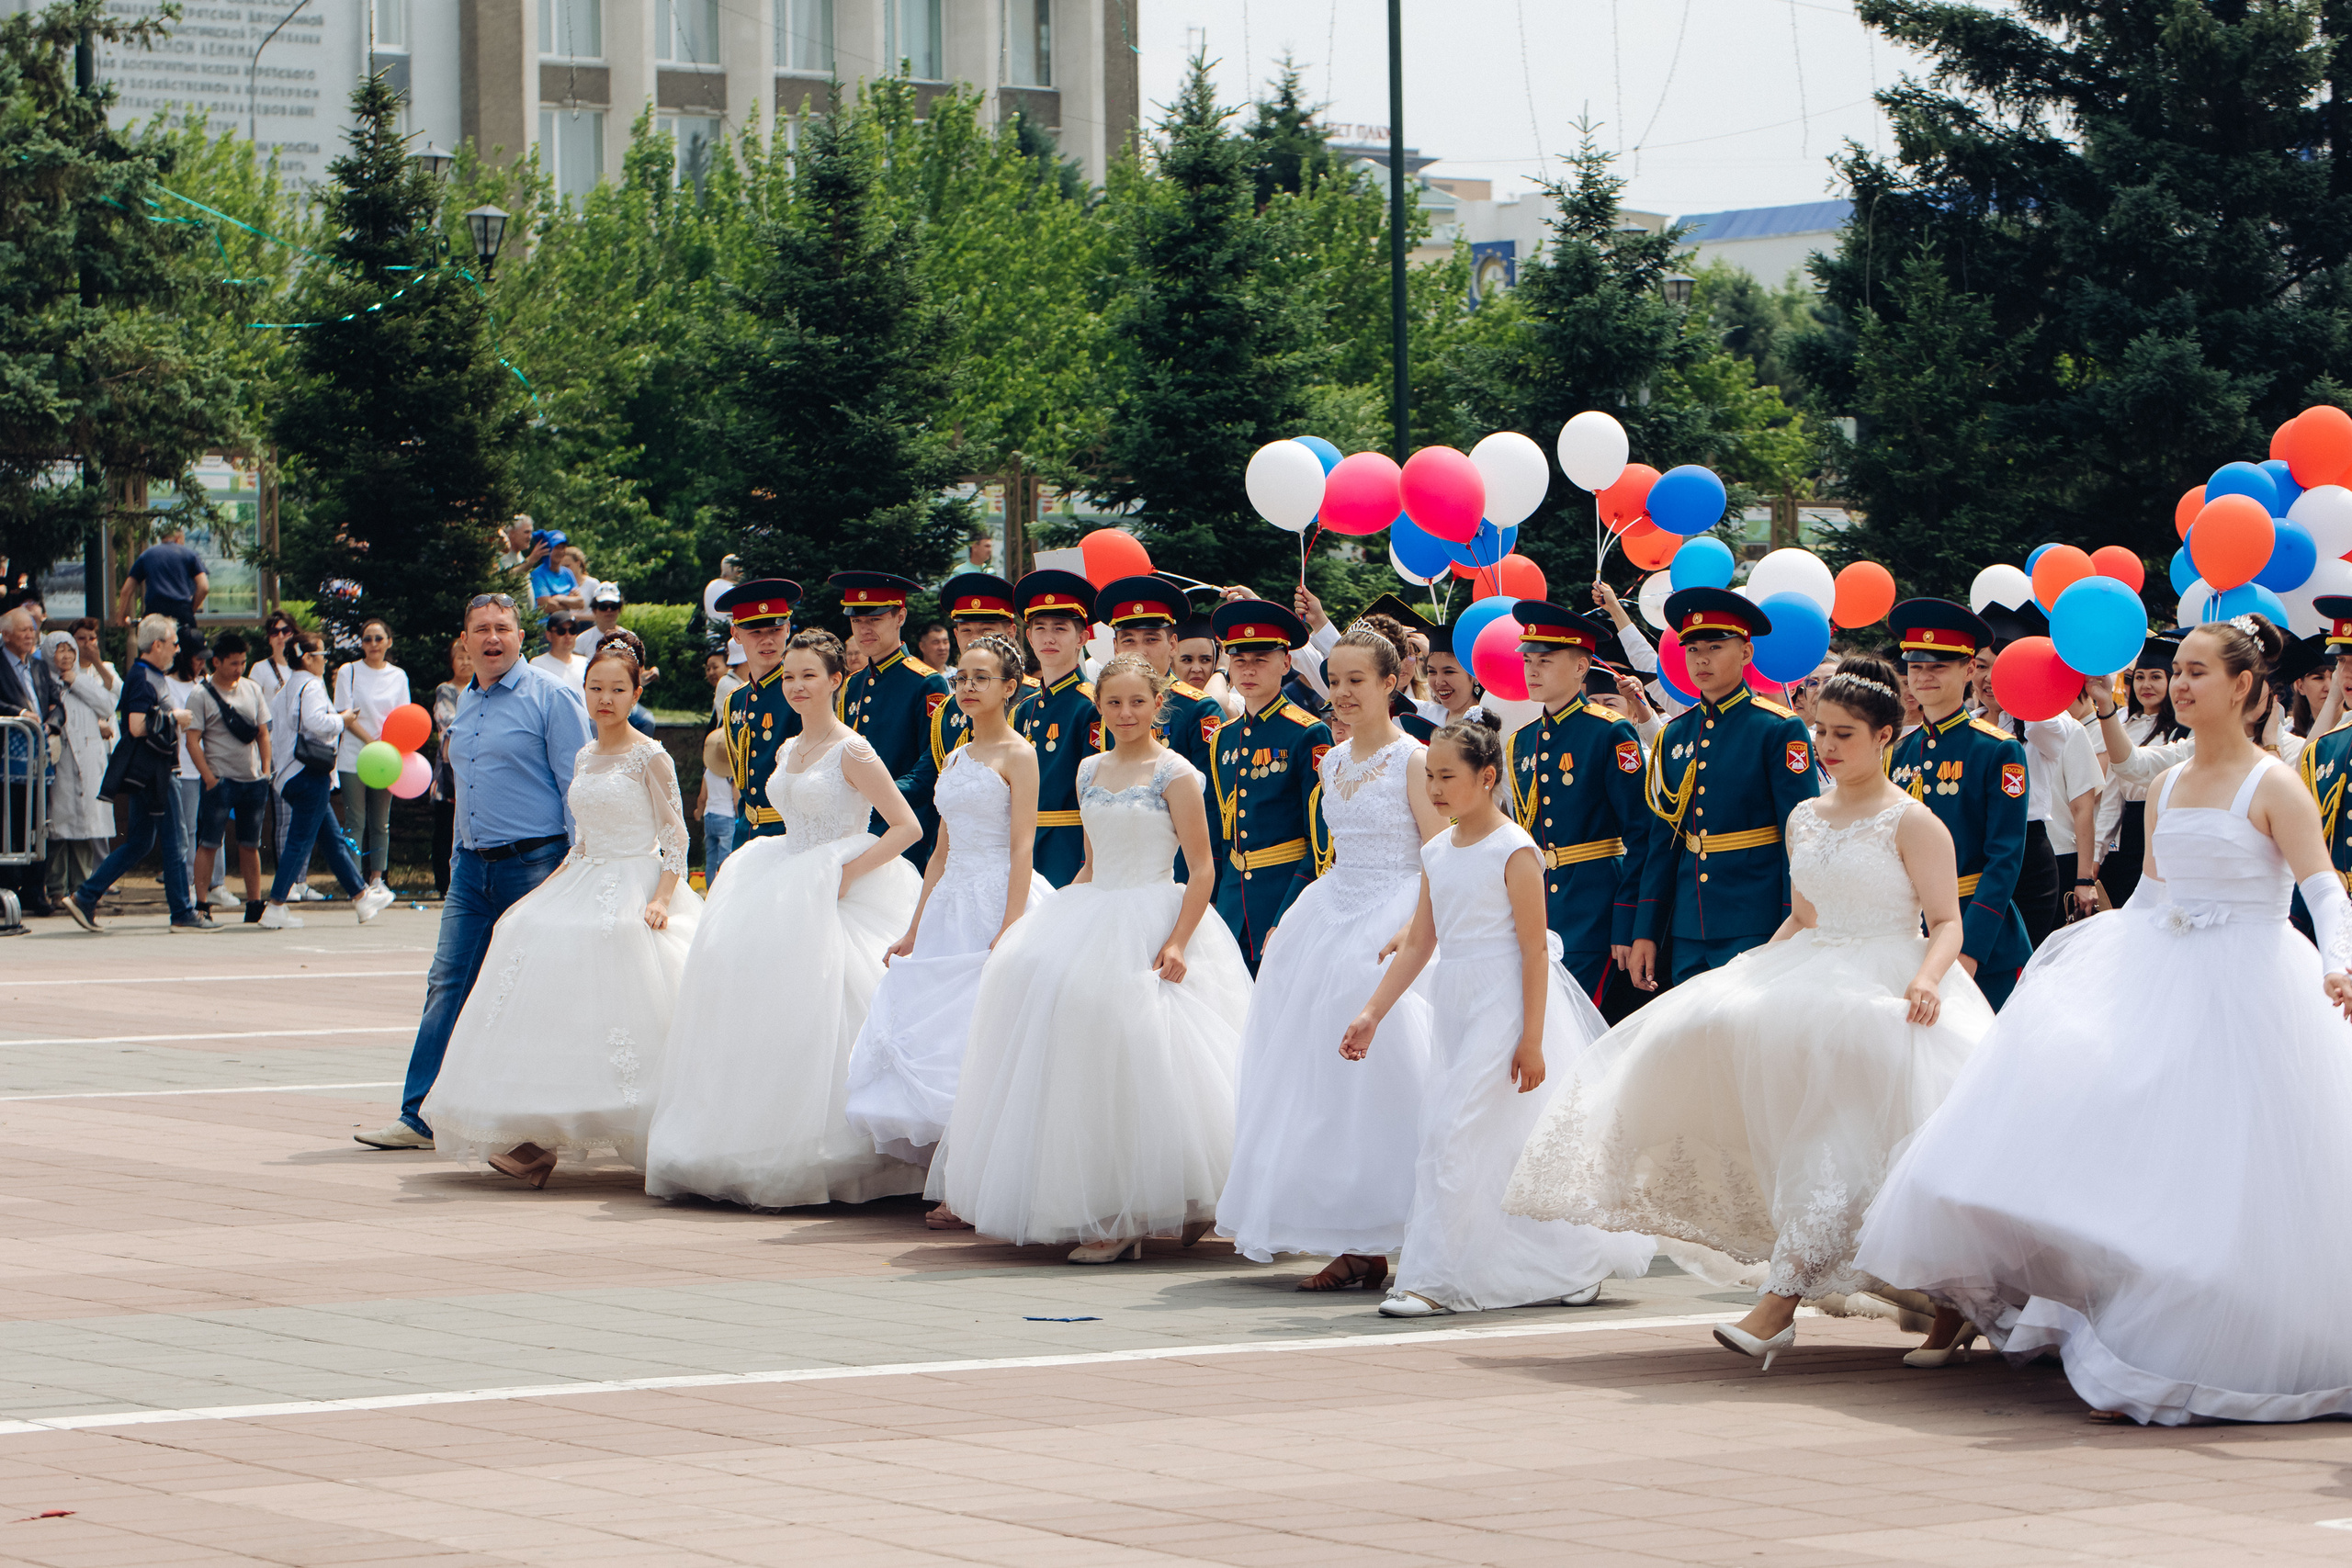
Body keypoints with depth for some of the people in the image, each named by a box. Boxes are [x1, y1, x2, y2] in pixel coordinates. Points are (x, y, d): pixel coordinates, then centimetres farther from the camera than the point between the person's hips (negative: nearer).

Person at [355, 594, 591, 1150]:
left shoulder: (551, 697, -7)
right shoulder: (465, 702, 15)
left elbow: (577, 787, -10)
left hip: (535, 864, -7)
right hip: (472, 867, 7)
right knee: (447, 986, 2)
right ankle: (419, 1119, 2)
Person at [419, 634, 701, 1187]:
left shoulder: (650, 758, -6)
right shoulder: (584, 758, 14)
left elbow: (676, 838, -7)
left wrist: (660, 899, -18)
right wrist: (546, 890, 12)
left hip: (634, 888, -7)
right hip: (583, 886, 7)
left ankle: (650, 1144, -11)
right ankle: (537, 1143, -9)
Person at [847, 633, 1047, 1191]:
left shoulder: (1018, 755, -4)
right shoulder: (956, 758, 18)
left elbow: (1023, 848, -12)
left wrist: (1009, 929, -21)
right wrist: (913, 930, 17)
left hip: (997, 901, -8)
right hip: (949, 906, 8)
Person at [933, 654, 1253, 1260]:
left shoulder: (1175, 775, -6)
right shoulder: (1090, 771, 13)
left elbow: (1203, 872, -9)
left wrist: (1177, 942, -19)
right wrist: (1063, 914, 11)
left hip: (1151, 925, -7)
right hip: (1091, 917, 7)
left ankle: (1125, 1221, -6)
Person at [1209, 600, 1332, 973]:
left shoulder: (1307, 735, -7)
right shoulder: (1225, 738, 12)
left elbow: (1324, 838, -10)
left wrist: (1290, 920, -15)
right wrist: (1211, 908, 17)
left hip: (1289, 895, -6)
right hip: (1234, 897, 6)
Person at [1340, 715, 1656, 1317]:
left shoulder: (1513, 850, -12)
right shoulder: (1437, 853, 10)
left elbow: (1535, 950, -13)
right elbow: (1418, 942, 14)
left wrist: (1531, 1039, -17)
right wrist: (1371, 1013, 8)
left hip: (1504, 1004, -8)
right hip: (1453, 1007, 8)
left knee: (1454, 1134, -14)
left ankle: (1437, 1280, -10)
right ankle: (1577, 1266, 21)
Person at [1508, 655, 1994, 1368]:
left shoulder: (1913, 822, -5)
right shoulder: (1805, 819, 17)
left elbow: (1947, 922, -10)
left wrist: (1925, 981, -29)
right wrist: (1750, 978, 17)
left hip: (1884, 990, -8)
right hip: (1813, 979, 8)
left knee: (1830, 1119, -28)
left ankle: (1781, 1297, -31)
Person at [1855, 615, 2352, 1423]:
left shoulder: (2273, 787, -7)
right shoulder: (2167, 788, 13)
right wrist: (2090, 960, 19)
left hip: (2243, 993, -6)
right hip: (2158, 984, 6)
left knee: (2223, 1184, -7)